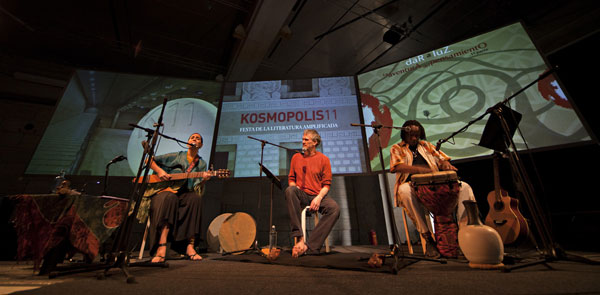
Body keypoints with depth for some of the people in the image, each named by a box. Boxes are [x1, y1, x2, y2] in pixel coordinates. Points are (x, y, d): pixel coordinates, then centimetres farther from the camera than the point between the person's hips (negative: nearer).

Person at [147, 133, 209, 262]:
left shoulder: (201, 164, 10)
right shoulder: (176, 156, 8)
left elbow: (198, 191, 3)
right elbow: (150, 160, 11)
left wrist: (203, 181, -19)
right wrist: (159, 171, -6)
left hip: (184, 195, 1)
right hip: (164, 190, -1)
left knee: (195, 198, -33)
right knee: (170, 198, -37)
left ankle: (190, 247, -31)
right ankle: (162, 248, -40)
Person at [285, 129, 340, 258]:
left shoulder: (323, 159, 4)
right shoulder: (296, 157, 12)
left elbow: (327, 184, 1)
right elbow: (291, 179, 14)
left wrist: (319, 198, -16)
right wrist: (295, 188, -8)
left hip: (318, 196, -1)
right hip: (301, 196, 1)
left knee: (335, 208, -30)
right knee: (289, 190, -33)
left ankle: (309, 245, -25)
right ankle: (299, 237, -31)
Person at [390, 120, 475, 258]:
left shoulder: (427, 145, 24)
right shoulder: (397, 149, 8)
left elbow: (442, 159, 19)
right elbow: (398, 167, -10)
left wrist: (446, 164, -7)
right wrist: (421, 169, -24)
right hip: (413, 185, -5)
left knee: (465, 187, -15)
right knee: (404, 190, -39)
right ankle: (427, 238, -31)